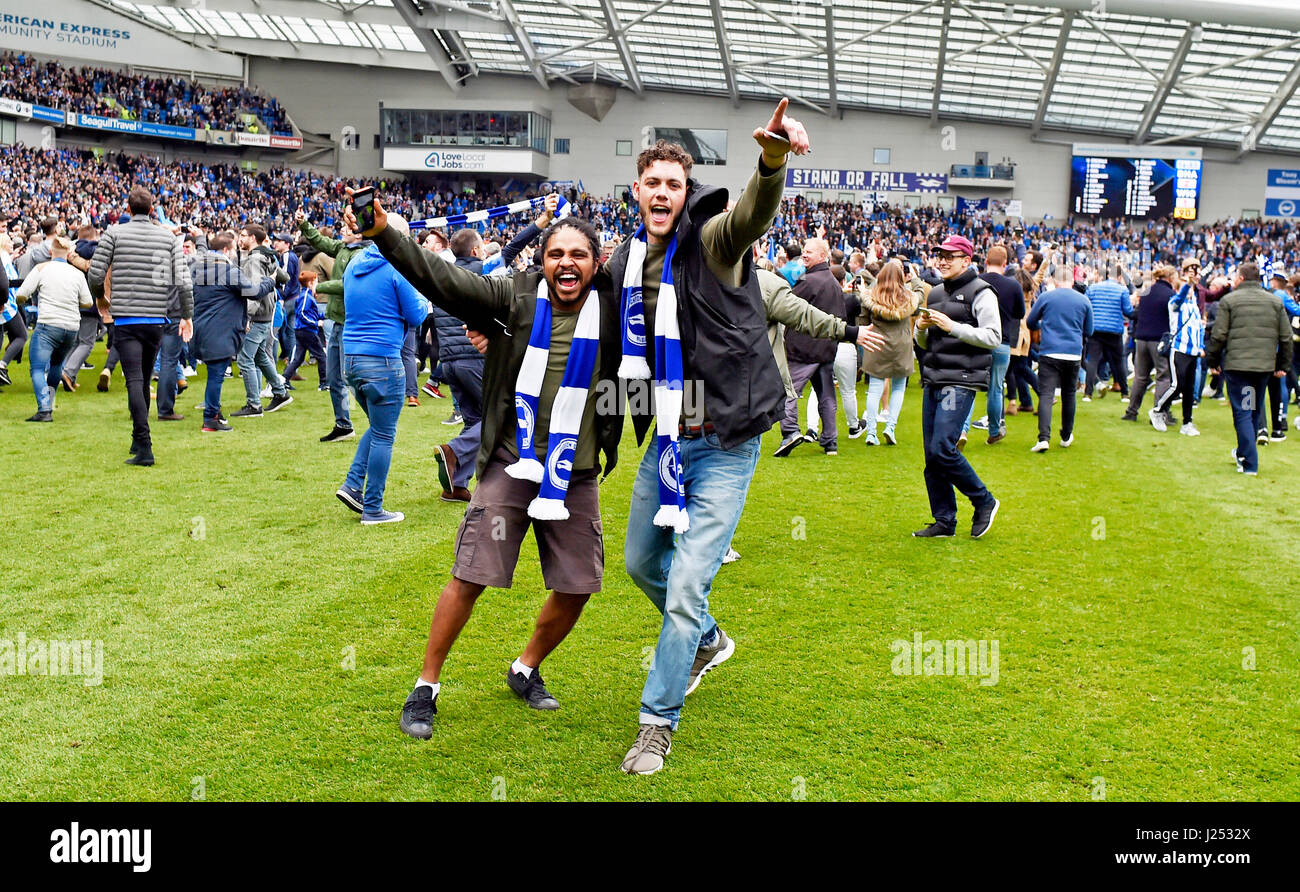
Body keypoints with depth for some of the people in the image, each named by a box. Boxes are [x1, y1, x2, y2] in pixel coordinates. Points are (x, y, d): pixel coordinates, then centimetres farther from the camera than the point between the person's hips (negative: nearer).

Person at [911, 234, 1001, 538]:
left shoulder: (980, 293, -4)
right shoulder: (936, 293, 17)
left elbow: (993, 337, -12)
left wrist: (952, 327, -18)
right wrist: (922, 327, 1)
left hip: (961, 381, -7)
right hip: (934, 379, 8)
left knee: (943, 449, -16)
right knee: (931, 454, 5)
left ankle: (984, 502, 4)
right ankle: (944, 522, 14)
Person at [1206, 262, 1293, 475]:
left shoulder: (1229, 300, -3)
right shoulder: (1275, 302, 9)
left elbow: (1218, 336, -5)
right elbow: (1286, 337, 9)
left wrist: (1212, 361, 7)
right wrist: (1283, 365, 18)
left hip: (1236, 364, -4)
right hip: (1265, 365, 4)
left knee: (1242, 412, -2)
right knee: (1255, 410, 18)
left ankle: (1249, 463, -6)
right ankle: (1244, 453, 32)